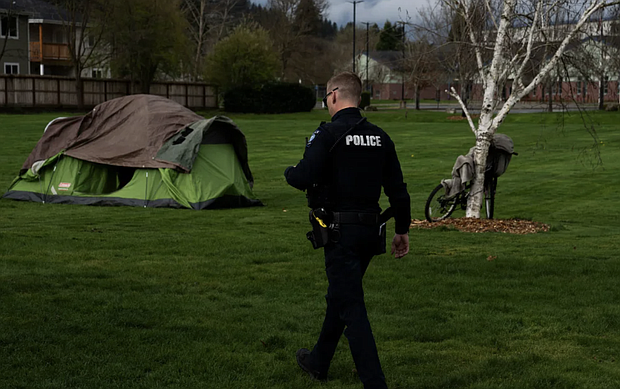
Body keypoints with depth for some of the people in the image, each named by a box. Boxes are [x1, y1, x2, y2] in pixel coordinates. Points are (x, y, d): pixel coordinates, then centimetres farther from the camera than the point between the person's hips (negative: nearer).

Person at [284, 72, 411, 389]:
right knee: (339, 295, 23)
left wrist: (289, 172, 1)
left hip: (340, 232, -7)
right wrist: (402, 230, 17)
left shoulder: (328, 134, -13)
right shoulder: (380, 137, 7)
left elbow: (304, 178, -22)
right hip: (370, 230, 8)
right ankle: (318, 362, 40)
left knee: (351, 307, -5)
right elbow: (397, 188, 8)